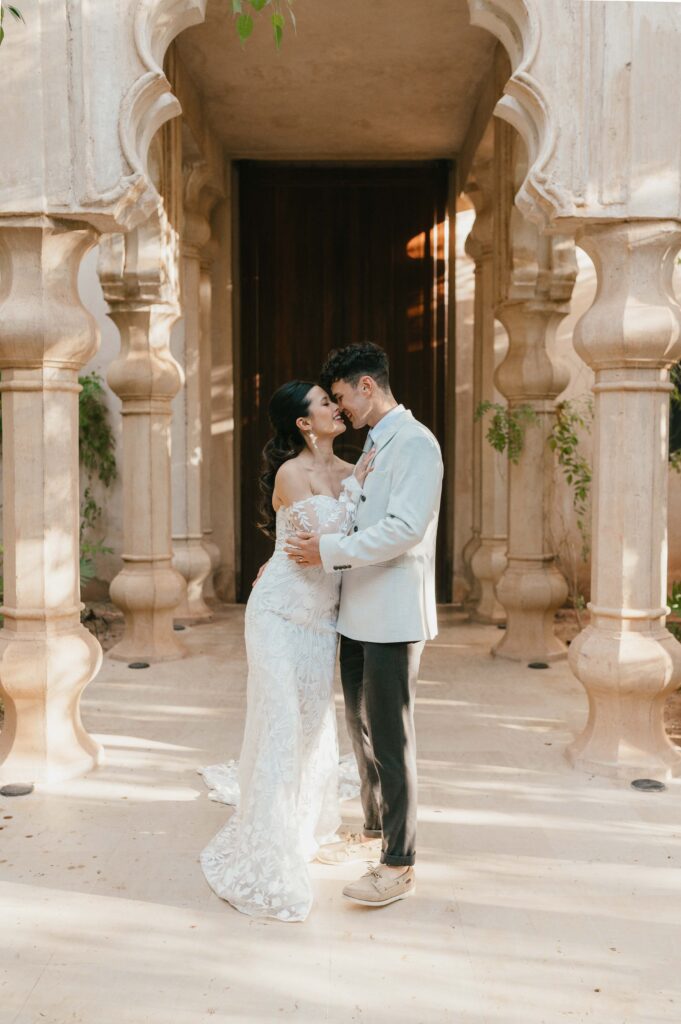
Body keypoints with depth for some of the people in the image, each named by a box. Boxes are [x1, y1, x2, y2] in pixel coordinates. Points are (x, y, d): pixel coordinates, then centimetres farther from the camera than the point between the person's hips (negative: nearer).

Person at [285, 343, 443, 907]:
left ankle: (400, 865, 9)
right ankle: (374, 832, 34)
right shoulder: (374, 447, 16)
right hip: (360, 614, 9)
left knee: (392, 738, -2)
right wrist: (297, 557, 20)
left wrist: (330, 550, -20)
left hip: (393, 617, -9)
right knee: (362, 728, 18)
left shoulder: (415, 444, -13)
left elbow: (405, 528, -23)